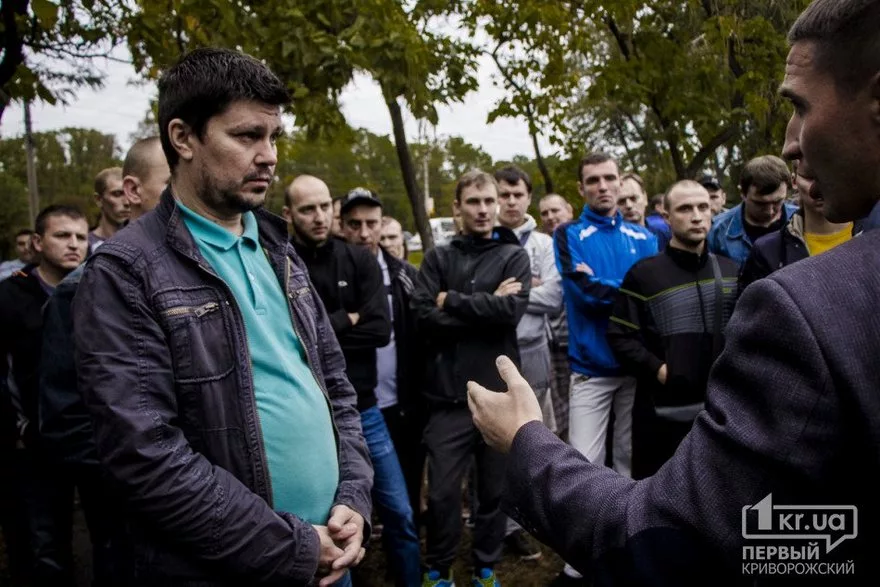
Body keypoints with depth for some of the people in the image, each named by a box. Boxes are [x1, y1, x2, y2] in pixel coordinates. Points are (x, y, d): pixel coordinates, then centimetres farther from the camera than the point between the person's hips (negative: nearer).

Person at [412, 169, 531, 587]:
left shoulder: (514, 256, 4)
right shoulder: (438, 258, 6)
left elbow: (511, 311, -13)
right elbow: (424, 317, -8)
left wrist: (452, 301, -9)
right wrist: (485, 306, -12)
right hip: (449, 394, 0)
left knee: (495, 489, 13)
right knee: (442, 492, 6)